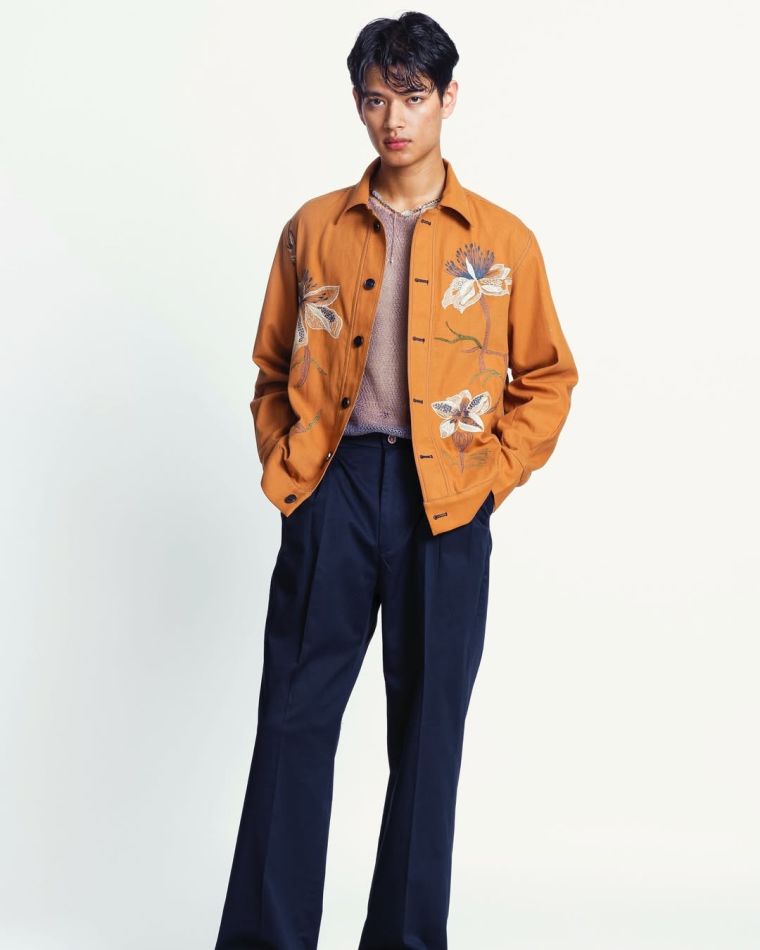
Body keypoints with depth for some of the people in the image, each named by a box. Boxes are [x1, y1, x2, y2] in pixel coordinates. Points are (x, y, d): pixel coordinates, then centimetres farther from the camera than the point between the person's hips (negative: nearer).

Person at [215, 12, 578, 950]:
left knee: (428, 725, 6)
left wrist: (491, 476, -2)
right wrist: (284, 466, 3)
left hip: (444, 503, -1)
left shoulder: (503, 240, 5)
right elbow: (274, 368, 15)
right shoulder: (313, 228, 10)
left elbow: (546, 381, 9)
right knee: (294, 716, 1)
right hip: (330, 490, 1)